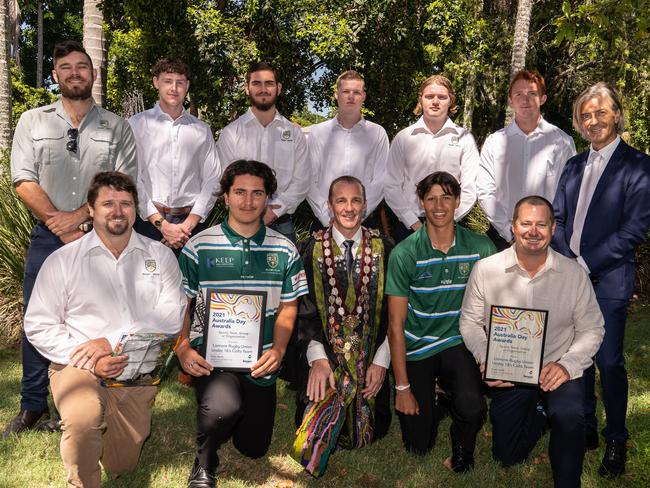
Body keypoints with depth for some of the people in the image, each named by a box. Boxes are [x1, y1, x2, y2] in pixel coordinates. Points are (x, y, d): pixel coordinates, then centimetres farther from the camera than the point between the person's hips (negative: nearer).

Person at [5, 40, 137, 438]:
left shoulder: (117, 128, 7)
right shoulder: (33, 122, 9)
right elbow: (24, 182, -1)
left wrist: (78, 217, -14)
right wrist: (62, 228, -10)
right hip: (48, 237, 1)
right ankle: (33, 405, 21)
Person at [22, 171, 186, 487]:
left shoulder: (160, 256, 2)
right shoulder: (62, 260, -2)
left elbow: (171, 317, -8)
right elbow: (38, 326, -4)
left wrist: (112, 341, -19)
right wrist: (90, 362, -17)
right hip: (79, 368, -2)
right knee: (83, 420, -35)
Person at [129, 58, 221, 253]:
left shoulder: (202, 130, 12)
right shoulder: (136, 124, 4)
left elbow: (212, 181, 4)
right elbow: (132, 179, -4)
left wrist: (189, 224, -7)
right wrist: (161, 224, -10)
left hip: (191, 223, 2)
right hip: (148, 220, -1)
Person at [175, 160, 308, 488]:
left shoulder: (284, 250, 4)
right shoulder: (199, 246, -2)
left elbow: (288, 306, 7)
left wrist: (278, 350, -8)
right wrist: (182, 348, -13)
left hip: (260, 362, 3)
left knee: (253, 447, 9)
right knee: (224, 408, -34)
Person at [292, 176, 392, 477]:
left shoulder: (383, 249, -1)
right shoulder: (313, 249, -2)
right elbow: (304, 308, -5)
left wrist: (381, 361, -8)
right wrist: (317, 358, -17)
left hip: (371, 358, 1)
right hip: (324, 355, 0)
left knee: (373, 430, -3)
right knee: (312, 431, -10)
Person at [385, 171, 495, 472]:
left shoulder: (480, 247, -6)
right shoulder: (404, 254, -12)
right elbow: (396, 324, -10)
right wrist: (402, 387, -11)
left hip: (457, 343, 1)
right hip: (417, 348, 0)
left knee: (472, 408, -28)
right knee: (419, 445, 1)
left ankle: (462, 448, 9)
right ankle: (432, 400, 35)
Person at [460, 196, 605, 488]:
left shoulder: (574, 274, -6)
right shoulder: (485, 269, -7)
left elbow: (592, 329, -1)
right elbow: (470, 321, 0)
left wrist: (567, 365, -18)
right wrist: (486, 359, -16)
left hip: (559, 371, -1)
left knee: (568, 417, -32)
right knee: (507, 455, 5)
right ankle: (540, 412, 35)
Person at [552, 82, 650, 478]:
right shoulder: (574, 165, 14)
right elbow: (558, 218, 11)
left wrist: (587, 264, -14)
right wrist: (568, 260, -5)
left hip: (609, 279, -5)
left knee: (609, 361, -1)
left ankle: (617, 441, 17)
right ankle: (585, 428, 28)